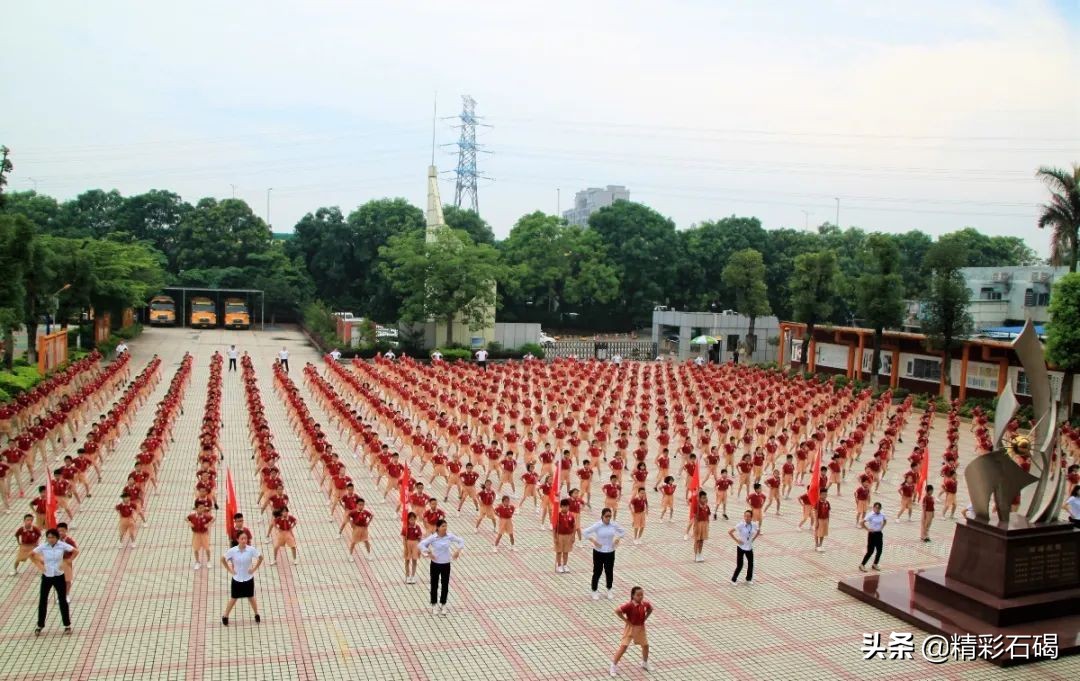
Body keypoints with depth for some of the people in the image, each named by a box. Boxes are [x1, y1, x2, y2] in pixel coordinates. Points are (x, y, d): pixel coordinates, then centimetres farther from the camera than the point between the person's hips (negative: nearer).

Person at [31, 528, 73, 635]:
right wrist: (39, 565, -5)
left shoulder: (62, 546, -12)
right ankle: (40, 626, 21)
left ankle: (67, 625, 17)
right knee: (43, 601, 6)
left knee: (63, 601, 6)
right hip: (46, 577, 1)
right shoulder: (43, 547, -9)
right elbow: (31, 555, 3)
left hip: (59, 576, -1)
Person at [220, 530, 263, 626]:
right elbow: (223, 559, -3)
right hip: (237, 579, 0)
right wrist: (230, 570, -5)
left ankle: (257, 615, 35)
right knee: (233, 599, 12)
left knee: (251, 597, 16)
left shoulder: (251, 549, -17)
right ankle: (225, 616, 32)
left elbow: (261, 557, -3)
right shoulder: (232, 551, -18)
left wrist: (254, 568, -6)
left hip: (248, 578, 0)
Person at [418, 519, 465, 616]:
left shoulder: (450, 536, -7)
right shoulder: (433, 537, -15)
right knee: (434, 585, 10)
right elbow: (422, 544, -17)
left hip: (446, 564, 2)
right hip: (435, 564, -2)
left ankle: (443, 605, 26)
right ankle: (434, 605, 27)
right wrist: (428, 553, -23)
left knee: (445, 585, 9)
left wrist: (458, 550, -8)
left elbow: (461, 541, 2)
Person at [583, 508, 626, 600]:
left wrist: (618, 539, -5)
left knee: (609, 572, 11)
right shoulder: (597, 525, -15)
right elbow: (585, 532, -15)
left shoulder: (614, 525, -5)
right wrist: (593, 541, -19)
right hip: (598, 552, -3)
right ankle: (594, 591, 21)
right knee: (597, 572, 6)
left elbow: (623, 532, 10)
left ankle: (609, 591, 30)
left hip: (610, 552, 3)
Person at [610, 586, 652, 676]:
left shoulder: (645, 604, -9)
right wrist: (626, 620, -23)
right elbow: (617, 611, -32)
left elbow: (650, 609, 13)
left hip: (641, 628, 6)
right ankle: (613, 667, 4)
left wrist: (645, 618, 2)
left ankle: (645, 664, 42)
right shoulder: (629, 605, -27)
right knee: (623, 647, -7)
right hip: (631, 628, -6)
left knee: (645, 645, 15)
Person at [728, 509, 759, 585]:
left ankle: (749, 579, 30)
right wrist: (736, 540, -16)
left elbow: (758, 531, 14)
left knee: (751, 563, 9)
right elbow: (729, 532, -18)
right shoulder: (740, 525, -20)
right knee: (739, 565, 0)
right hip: (741, 547, -4)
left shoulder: (754, 525, -8)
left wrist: (753, 539, 3)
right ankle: (734, 579, 19)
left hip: (749, 547, 4)